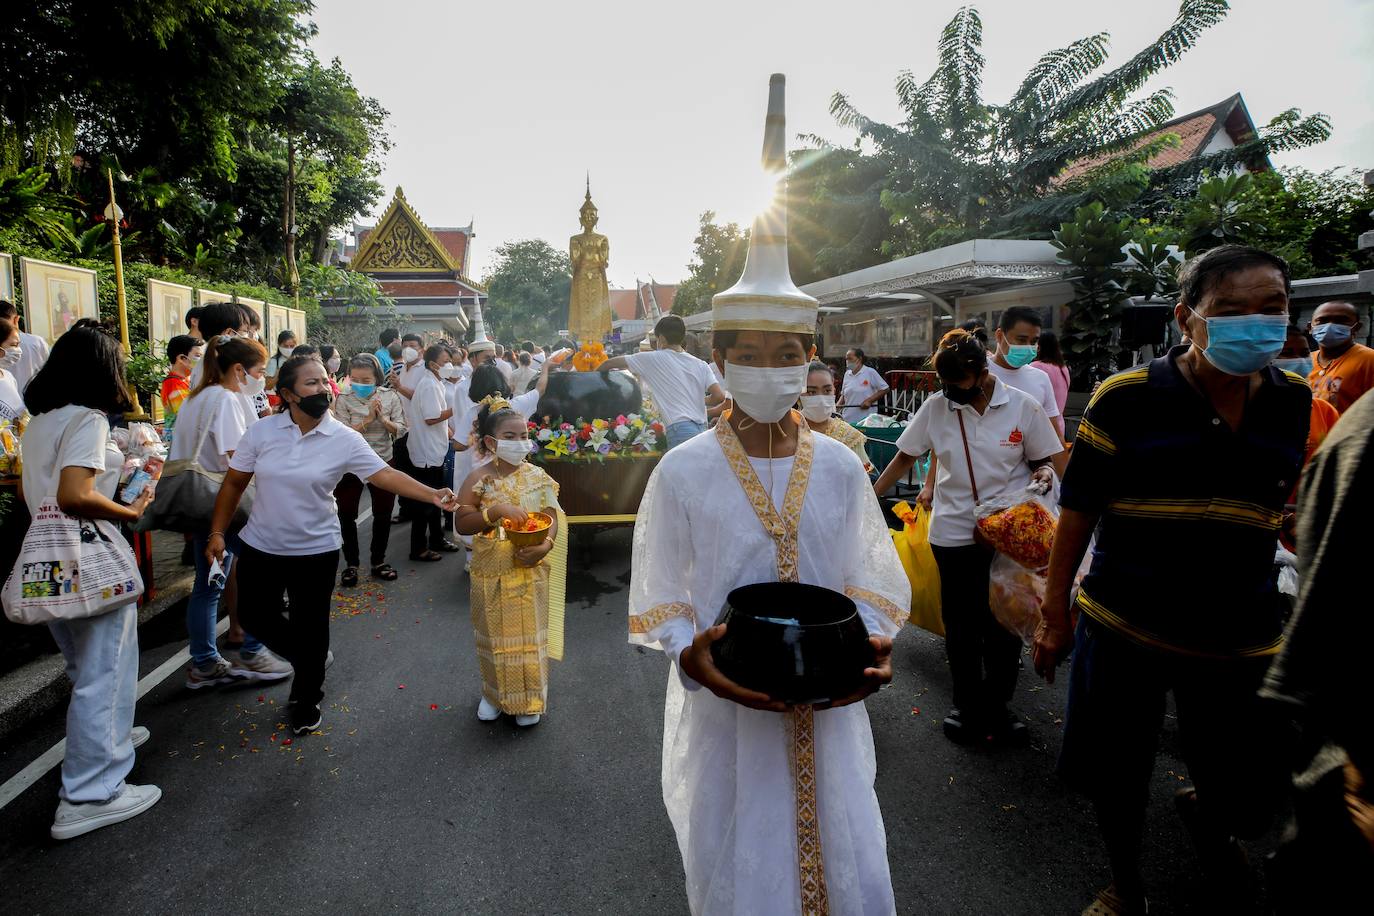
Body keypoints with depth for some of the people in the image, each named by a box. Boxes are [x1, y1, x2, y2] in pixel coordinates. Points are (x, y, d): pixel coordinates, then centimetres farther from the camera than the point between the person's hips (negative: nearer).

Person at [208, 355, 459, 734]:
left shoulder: (345, 439, -13)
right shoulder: (261, 432, -6)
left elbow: (385, 475, -20)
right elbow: (234, 483, 3)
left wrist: (432, 494, -33)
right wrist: (217, 532, 0)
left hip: (316, 550, -2)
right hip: (260, 546, 3)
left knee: (310, 628, 7)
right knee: (256, 617, 15)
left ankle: (307, 699, 31)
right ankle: (309, 660, 43)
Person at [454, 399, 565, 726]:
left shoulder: (537, 477, -4)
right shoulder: (479, 479, -8)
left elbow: (552, 519, -4)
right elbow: (461, 524, -10)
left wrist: (545, 545, -24)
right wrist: (495, 511, -25)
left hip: (530, 571, 1)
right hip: (491, 573, 0)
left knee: (529, 634, 10)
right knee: (495, 634, 15)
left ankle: (529, 698, 29)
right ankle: (494, 693, 37)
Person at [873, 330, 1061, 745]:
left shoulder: (1023, 406, -5)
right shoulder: (935, 407, -2)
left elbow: (1042, 461, 6)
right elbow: (905, 457, 6)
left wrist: (1043, 474, -17)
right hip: (954, 534, 1)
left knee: (1005, 623, 10)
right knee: (961, 625, 10)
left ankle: (997, 705, 30)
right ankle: (967, 705, 29)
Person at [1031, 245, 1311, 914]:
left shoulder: (1292, 402, 1)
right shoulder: (1127, 398, -12)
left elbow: (1276, 504, 14)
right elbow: (1078, 508, -8)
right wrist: (1055, 613, -6)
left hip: (1242, 630, 3)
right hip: (1123, 624, -3)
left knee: (1251, 791, 12)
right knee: (1118, 777, 12)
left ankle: (1202, 813, 50)